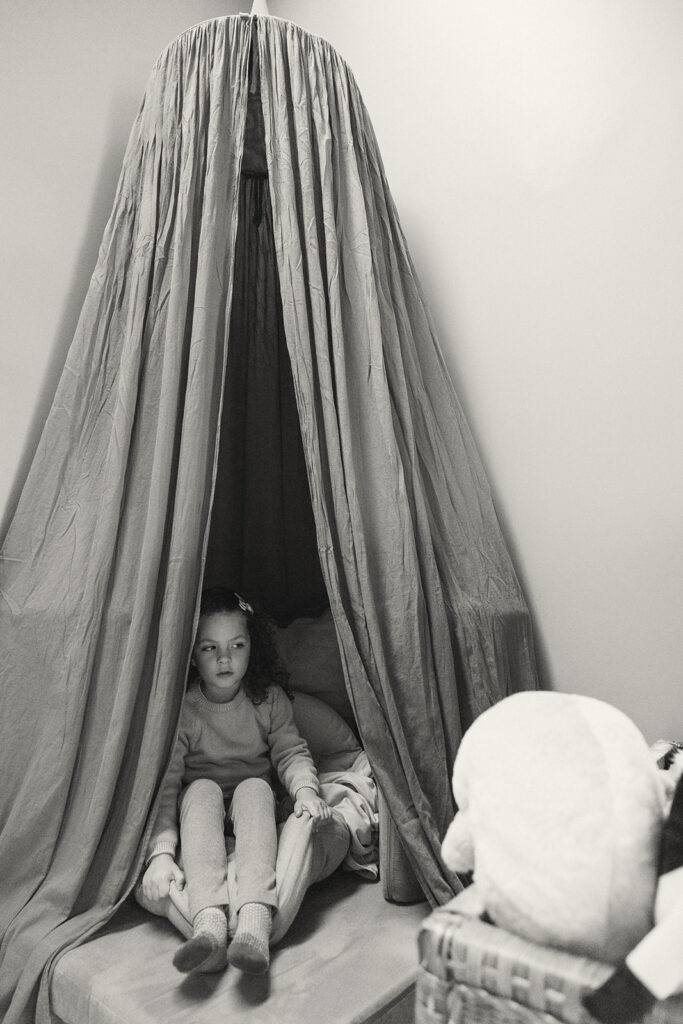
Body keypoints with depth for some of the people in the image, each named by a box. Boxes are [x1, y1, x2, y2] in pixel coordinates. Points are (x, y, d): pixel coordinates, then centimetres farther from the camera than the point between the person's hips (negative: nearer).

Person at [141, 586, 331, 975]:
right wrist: (161, 852, -33)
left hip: (253, 803, 1)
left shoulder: (270, 699, -5)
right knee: (202, 789, -34)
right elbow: (164, 781, -21)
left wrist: (305, 789, -29)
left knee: (255, 787, -32)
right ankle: (209, 921, -49)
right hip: (200, 812, -1)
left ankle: (255, 919, -49)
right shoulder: (181, 708, -15)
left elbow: (291, 752, -6)